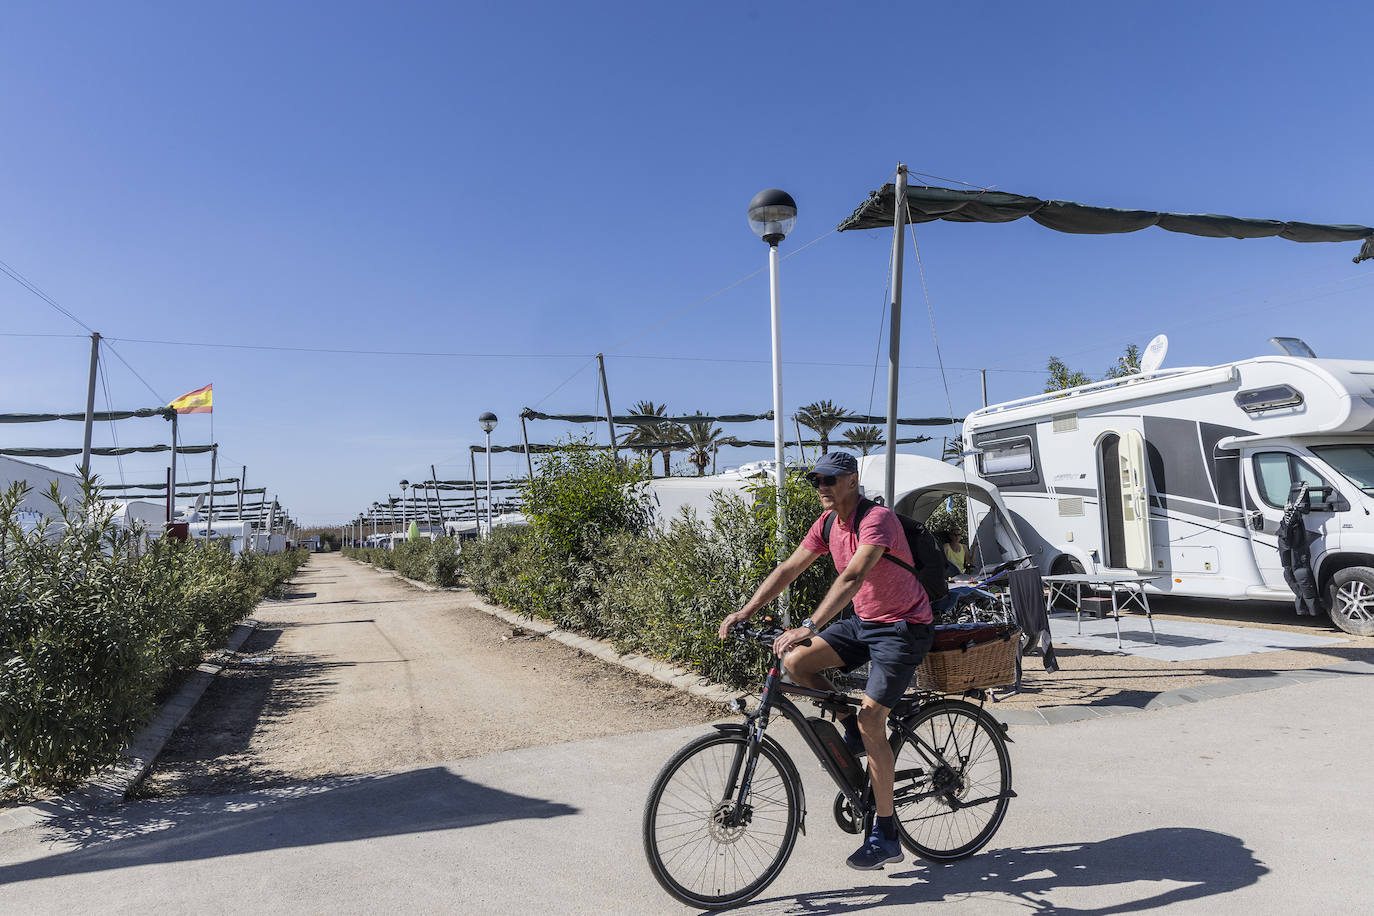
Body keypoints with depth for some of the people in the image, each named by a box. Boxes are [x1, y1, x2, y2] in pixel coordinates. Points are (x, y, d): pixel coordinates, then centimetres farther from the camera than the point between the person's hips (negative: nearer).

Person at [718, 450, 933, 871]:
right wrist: (746, 611, -9)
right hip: (863, 621, 8)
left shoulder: (877, 519, -23)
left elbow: (853, 577, -37)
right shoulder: (827, 523, 1)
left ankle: (885, 837, 3)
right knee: (795, 662, -8)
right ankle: (852, 730, 14)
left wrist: (808, 627, -46)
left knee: (870, 723, -12)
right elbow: (789, 569, 0)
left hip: (903, 627, -7)